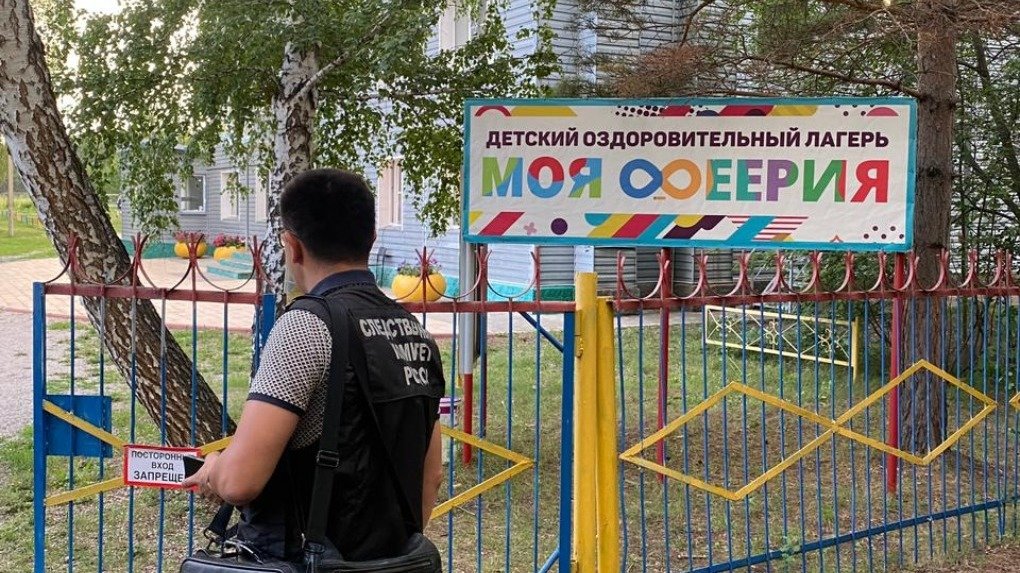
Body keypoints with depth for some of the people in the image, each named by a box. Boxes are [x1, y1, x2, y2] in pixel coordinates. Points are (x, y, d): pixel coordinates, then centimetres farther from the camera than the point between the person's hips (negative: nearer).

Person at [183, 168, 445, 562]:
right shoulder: (416, 334, 6)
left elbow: (239, 480, -22)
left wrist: (210, 474, -1)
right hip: (391, 560, 8)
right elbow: (431, 476, 14)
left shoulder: (306, 327, -17)